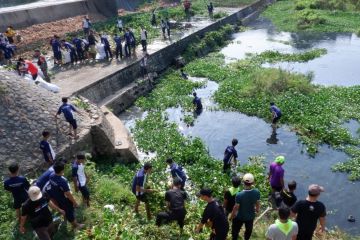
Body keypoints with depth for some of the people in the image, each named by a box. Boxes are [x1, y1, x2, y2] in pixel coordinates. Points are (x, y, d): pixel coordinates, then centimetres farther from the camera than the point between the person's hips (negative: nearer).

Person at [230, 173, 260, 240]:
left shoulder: (239, 195, -36)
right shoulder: (257, 192, -24)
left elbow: (236, 208, -22)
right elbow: (258, 203, -5)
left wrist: (232, 216, -3)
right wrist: (257, 209, 17)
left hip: (239, 217, -3)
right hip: (250, 216, 4)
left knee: (235, 230, 24)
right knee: (249, 229, 31)